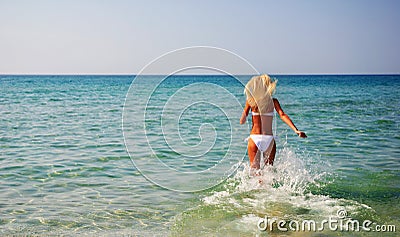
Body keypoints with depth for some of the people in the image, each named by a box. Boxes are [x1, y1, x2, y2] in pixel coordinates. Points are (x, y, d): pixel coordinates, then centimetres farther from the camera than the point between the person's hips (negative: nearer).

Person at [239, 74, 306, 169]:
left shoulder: (251, 100, 0)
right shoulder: (273, 101, 0)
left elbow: (242, 121, 0)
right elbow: (282, 115, -13)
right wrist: (296, 130, -18)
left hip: (254, 138, 0)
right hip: (269, 139, 0)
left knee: (254, 168, 10)